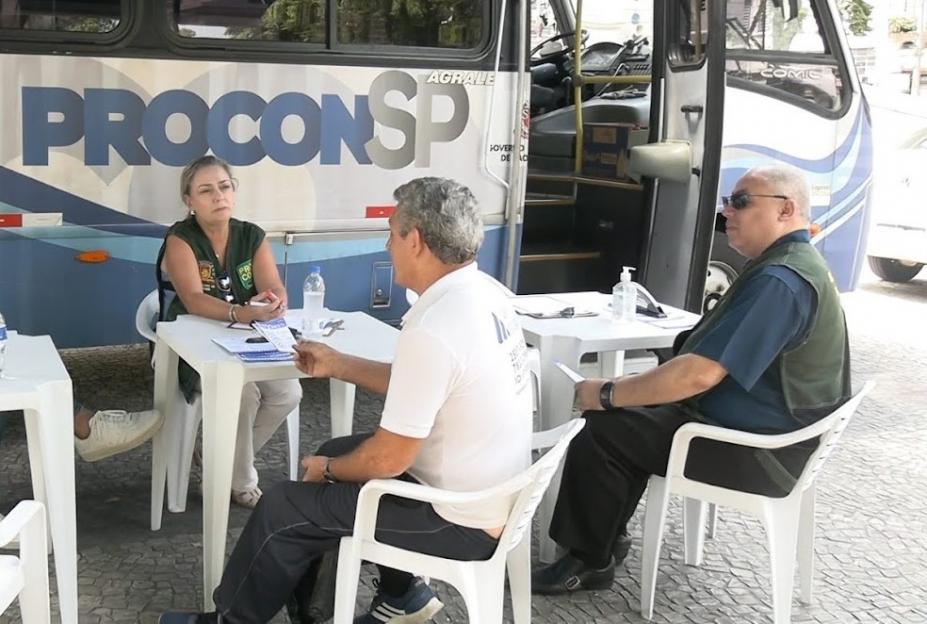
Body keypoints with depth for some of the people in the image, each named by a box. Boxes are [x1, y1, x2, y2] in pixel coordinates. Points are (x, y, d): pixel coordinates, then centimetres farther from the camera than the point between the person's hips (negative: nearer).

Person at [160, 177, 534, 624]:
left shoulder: (431, 331, -30)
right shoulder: (483, 292, -1)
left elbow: (389, 459, -23)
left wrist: (328, 470, -3)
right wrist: (337, 365, 14)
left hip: (460, 520, -9)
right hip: (496, 494, 9)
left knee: (284, 509, 2)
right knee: (336, 451, 23)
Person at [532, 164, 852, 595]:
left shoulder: (779, 281, -26)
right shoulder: (793, 264, 10)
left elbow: (700, 374, -30)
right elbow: (712, 358, 16)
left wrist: (607, 394, -19)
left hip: (754, 452, -10)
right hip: (765, 429, 10)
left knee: (600, 429, -10)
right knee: (625, 418, 10)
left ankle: (590, 561, 6)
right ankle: (606, 538, 15)